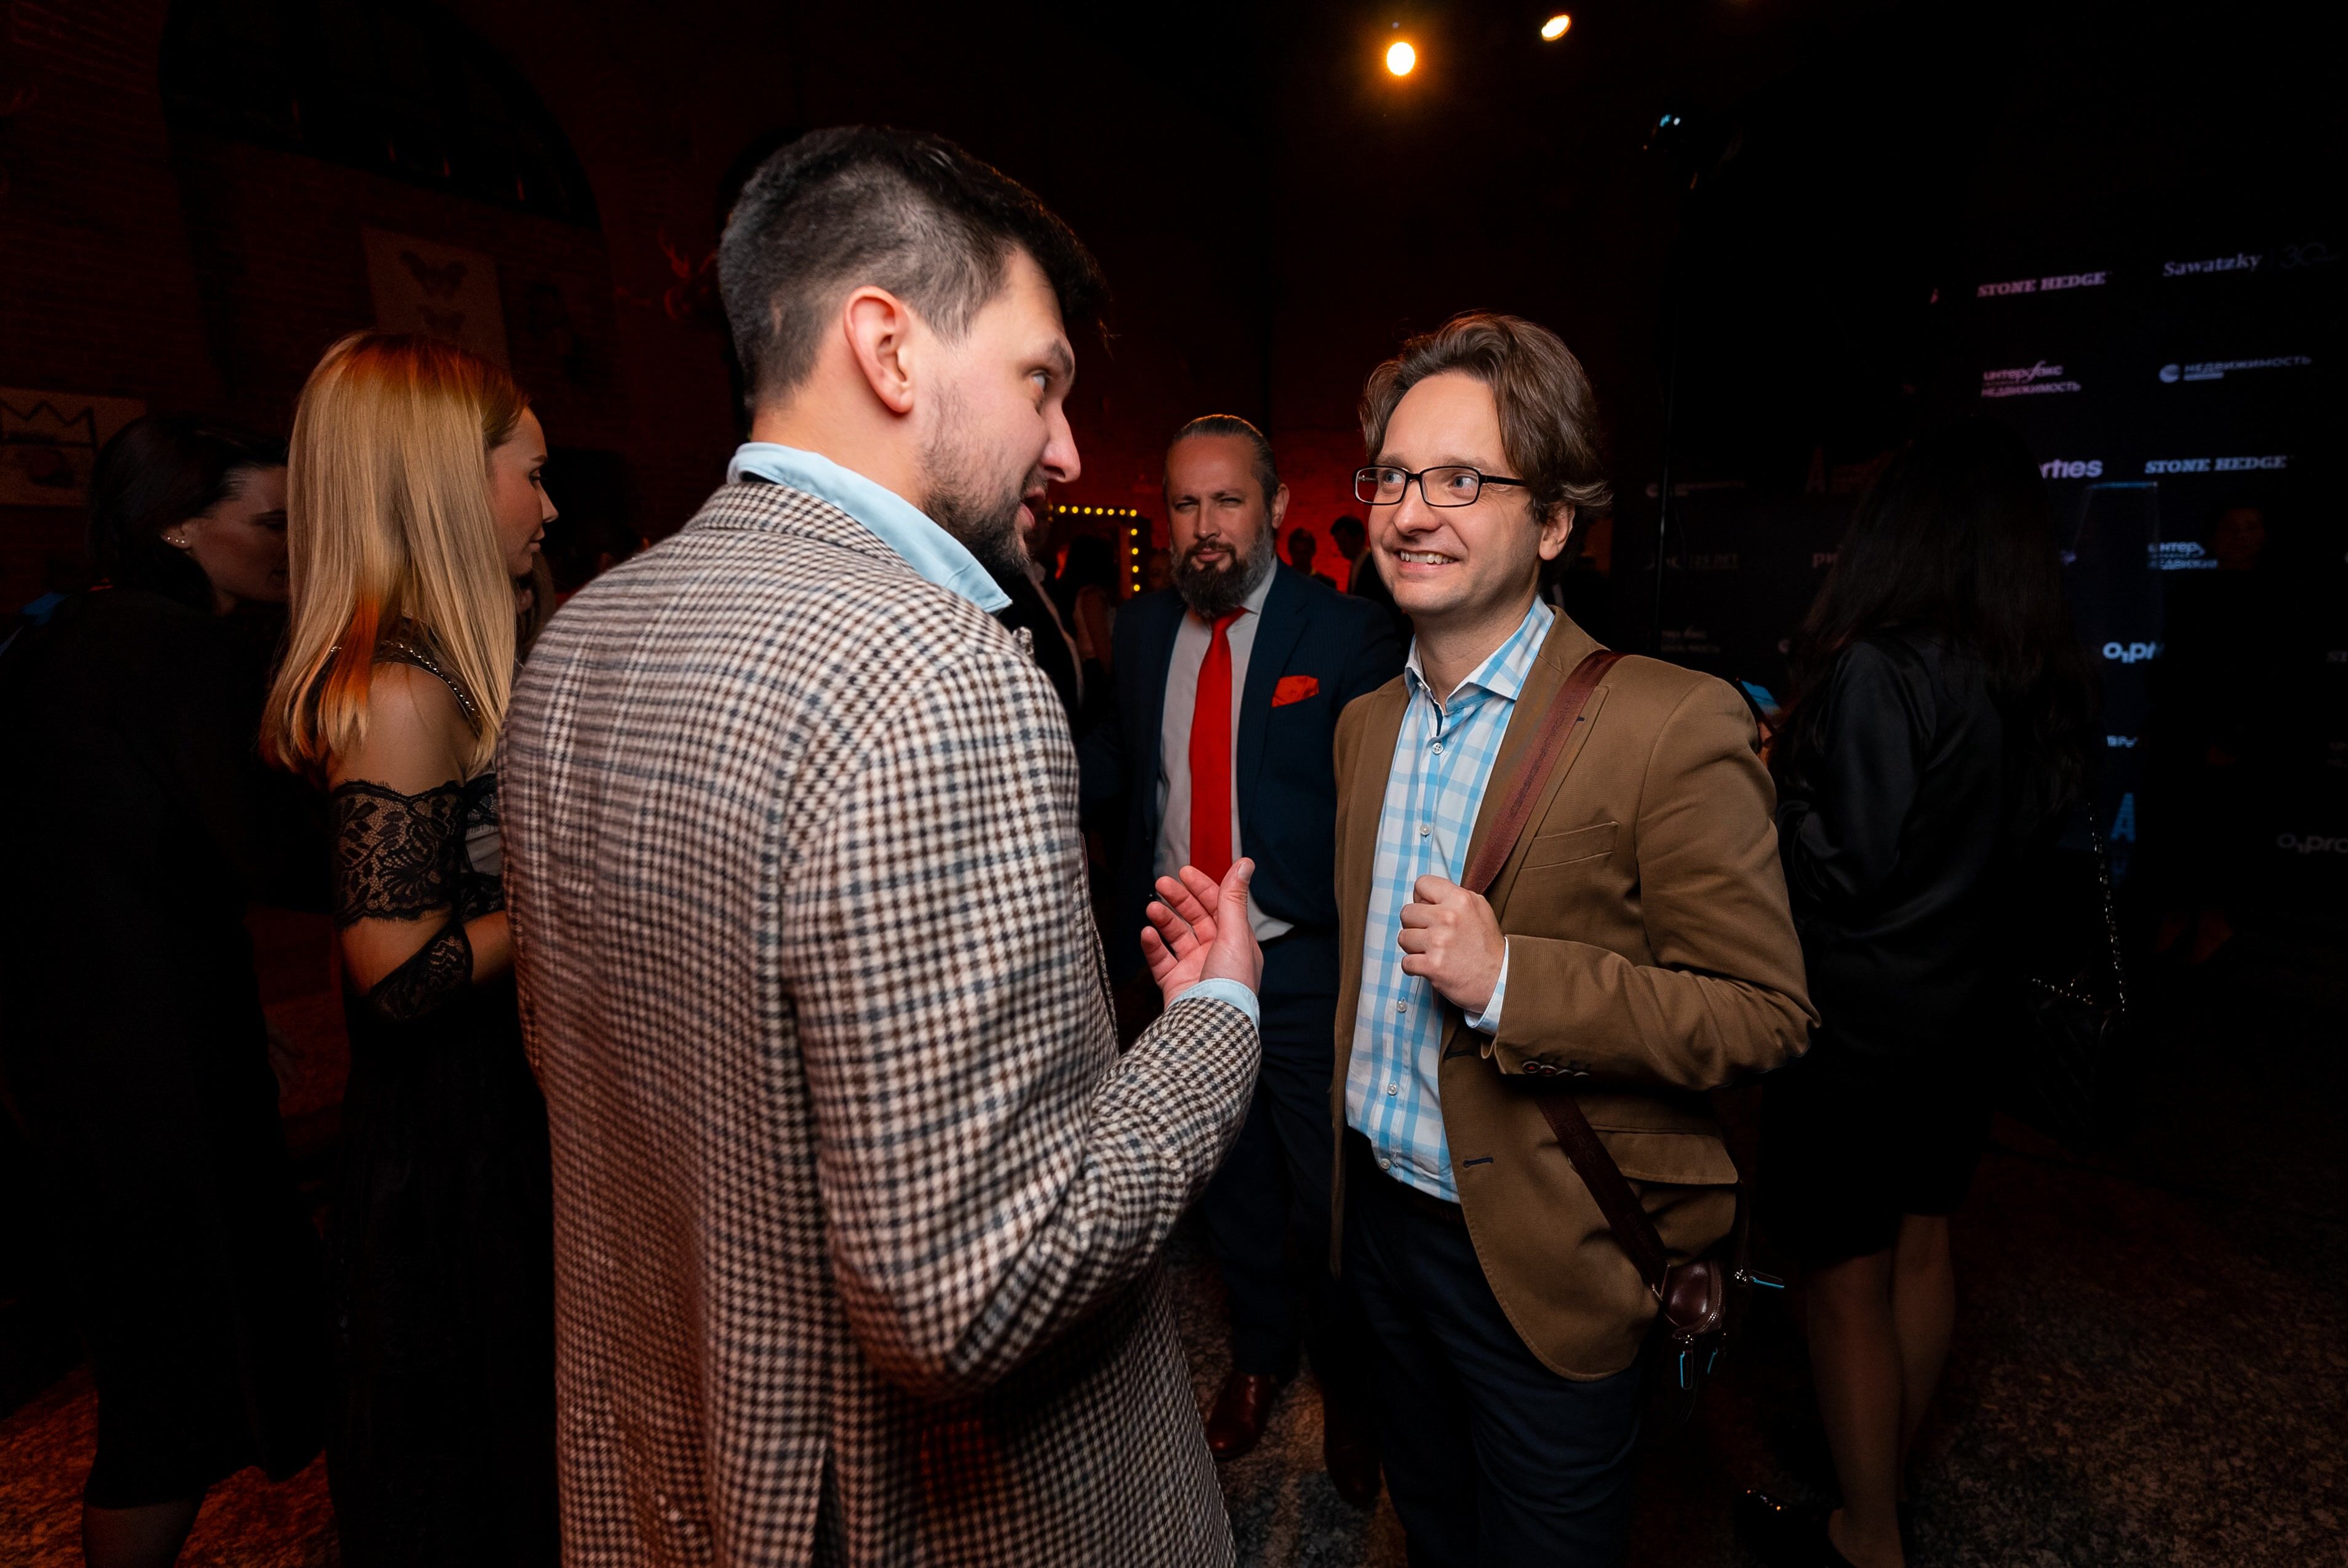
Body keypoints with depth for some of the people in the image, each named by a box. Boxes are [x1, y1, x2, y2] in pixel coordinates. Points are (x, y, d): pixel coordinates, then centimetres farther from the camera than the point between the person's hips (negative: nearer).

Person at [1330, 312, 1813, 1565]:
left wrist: (1510, 979, -30)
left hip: (1543, 1264, -5)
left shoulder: (1670, 725, -20)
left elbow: (1765, 1014, -17)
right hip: (1379, 1216, 6)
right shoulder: (1364, 724, 2)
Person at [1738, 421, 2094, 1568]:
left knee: (1848, 1283, 9)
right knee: (1920, 1249, 22)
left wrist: (1778, 776, -8)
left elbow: (1846, 869, -22)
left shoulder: (1878, 673, -23)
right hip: (1957, 1012, 8)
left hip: (1855, 1022, -8)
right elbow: (2029, 830, 13)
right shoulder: (2039, 685, 2)